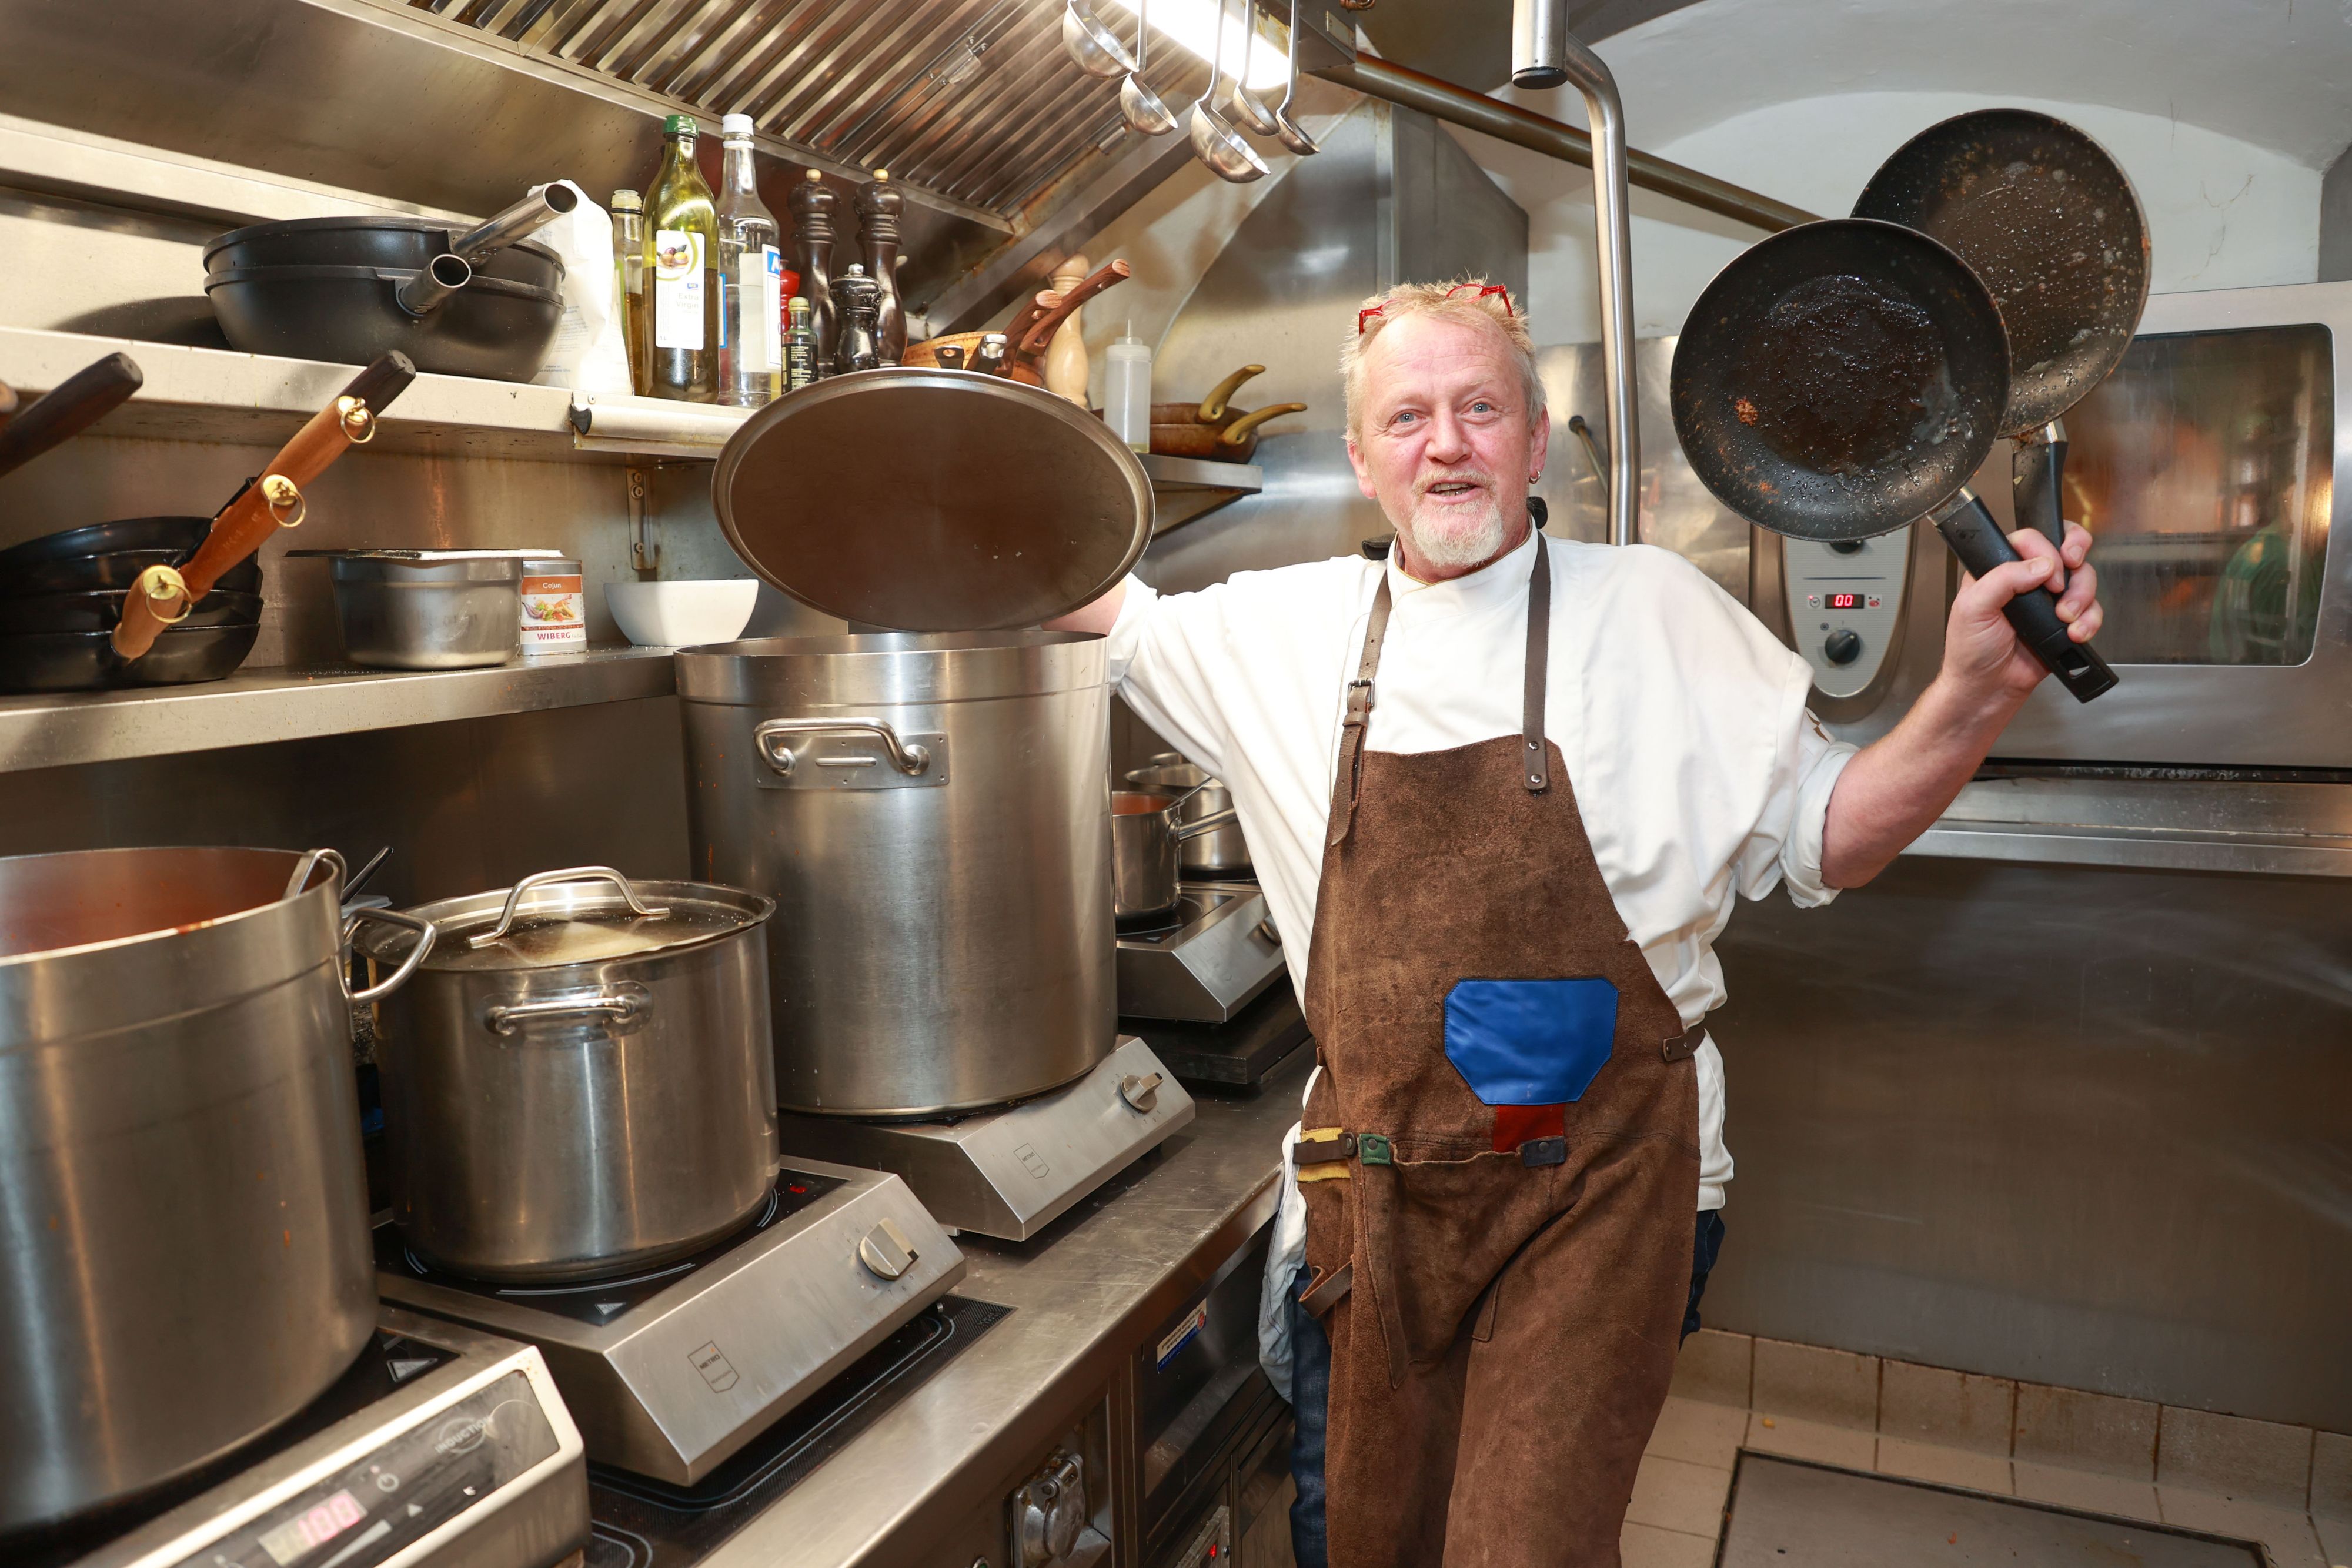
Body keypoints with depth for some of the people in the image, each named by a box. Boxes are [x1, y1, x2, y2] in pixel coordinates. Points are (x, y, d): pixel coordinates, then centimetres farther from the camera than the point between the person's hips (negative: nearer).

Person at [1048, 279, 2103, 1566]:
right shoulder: (1286, 627, 3)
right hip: (1380, 1190, 4)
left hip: (1595, 1187, -3)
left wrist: (1974, 696, -17)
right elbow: (1111, 610, 19)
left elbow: (1824, 842, -2)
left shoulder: (1654, 612, -4)